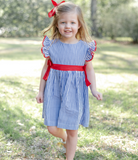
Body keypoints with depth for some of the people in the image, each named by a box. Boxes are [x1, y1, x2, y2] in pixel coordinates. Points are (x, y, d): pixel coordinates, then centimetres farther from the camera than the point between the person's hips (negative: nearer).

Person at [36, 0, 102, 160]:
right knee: (52, 128, 3)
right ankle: (64, 138, 39)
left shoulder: (85, 47, -5)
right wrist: (41, 91, 11)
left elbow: (89, 69, 5)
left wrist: (94, 90, -7)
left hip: (75, 92, -1)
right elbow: (46, 68, 7)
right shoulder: (51, 45, -3)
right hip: (54, 91, 1)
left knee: (72, 130, 7)